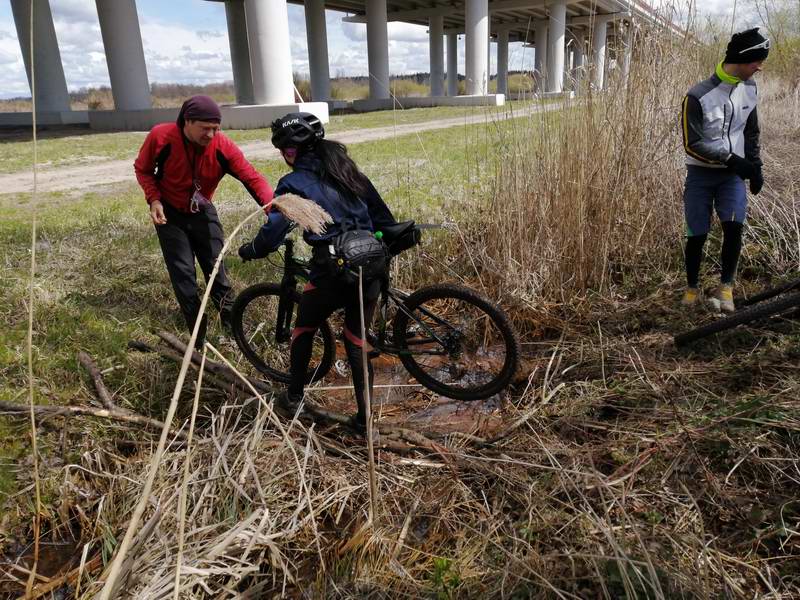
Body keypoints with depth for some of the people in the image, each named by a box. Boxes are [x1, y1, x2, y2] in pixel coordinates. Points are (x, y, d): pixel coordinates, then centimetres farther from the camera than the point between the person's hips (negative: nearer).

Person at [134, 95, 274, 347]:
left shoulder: (222, 146, -23)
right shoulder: (160, 137, -23)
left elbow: (251, 177, -27)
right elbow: (142, 169, -6)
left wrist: (272, 205, -44)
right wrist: (154, 199, -20)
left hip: (203, 211, 1)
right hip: (169, 213, -1)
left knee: (216, 268, 3)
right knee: (183, 274, -3)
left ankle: (232, 324, 17)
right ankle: (198, 333, 9)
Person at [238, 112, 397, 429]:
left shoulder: (293, 183, -3)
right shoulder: (347, 170, 13)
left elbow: (274, 230, -7)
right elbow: (381, 213, 13)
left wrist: (249, 250, 12)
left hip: (331, 272, -4)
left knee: (304, 329, 23)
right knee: (356, 339, 19)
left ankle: (294, 397, 35)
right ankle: (364, 415, 21)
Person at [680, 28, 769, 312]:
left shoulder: (749, 89, 3)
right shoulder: (698, 96, -17)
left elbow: (751, 131, 15)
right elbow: (692, 144, -18)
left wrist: (755, 165, 8)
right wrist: (731, 159, -21)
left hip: (733, 174, 4)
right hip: (701, 174, -3)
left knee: (734, 225, -17)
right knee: (697, 235, 0)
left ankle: (725, 287, -1)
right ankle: (692, 288, 21)